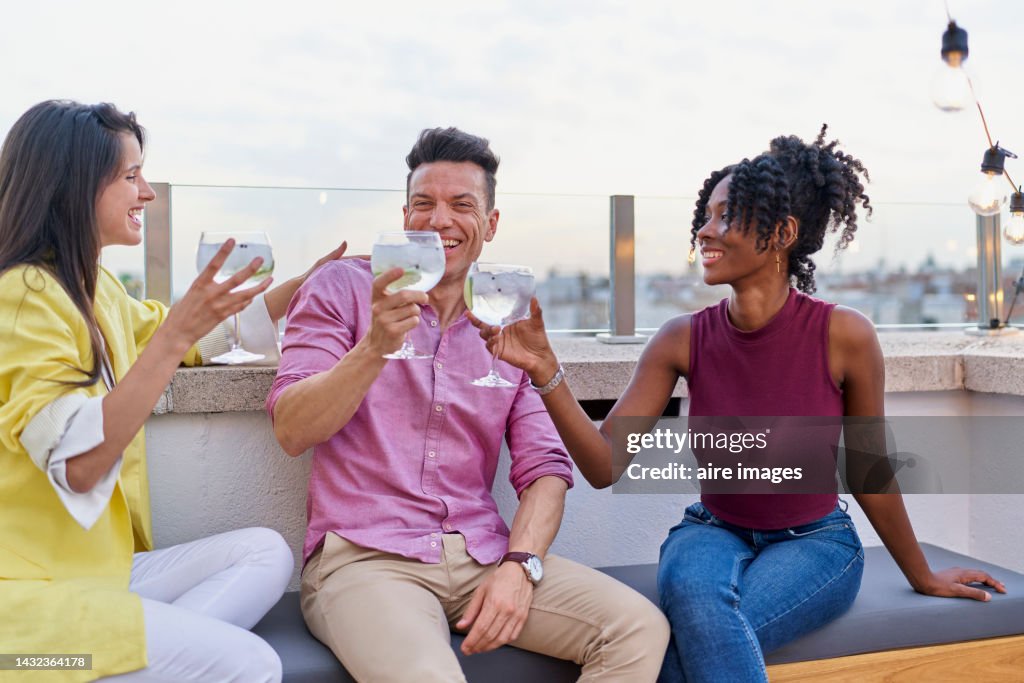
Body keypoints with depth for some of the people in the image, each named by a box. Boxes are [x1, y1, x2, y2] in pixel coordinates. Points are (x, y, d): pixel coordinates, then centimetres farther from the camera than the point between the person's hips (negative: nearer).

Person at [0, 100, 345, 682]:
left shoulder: (96, 286, 14)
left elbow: (197, 338, 27)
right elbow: (78, 463, -24)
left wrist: (313, 279, 22)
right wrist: (177, 332, -28)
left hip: (100, 564, 10)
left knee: (266, 553, -7)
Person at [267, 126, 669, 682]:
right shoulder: (342, 289, 5)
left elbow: (544, 469, 9)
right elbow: (291, 433, -5)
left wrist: (519, 565, -10)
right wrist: (376, 347, -21)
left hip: (483, 554, 4)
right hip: (364, 557, -3)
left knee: (641, 628, -16)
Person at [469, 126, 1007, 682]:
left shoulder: (843, 335, -17)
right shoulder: (683, 340, -10)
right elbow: (605, 464, -14)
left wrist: (923, 578, 12)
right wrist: (545, 371, -28)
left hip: (815, 540, -2)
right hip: (714, 532, 2)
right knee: (691, 591, -34)